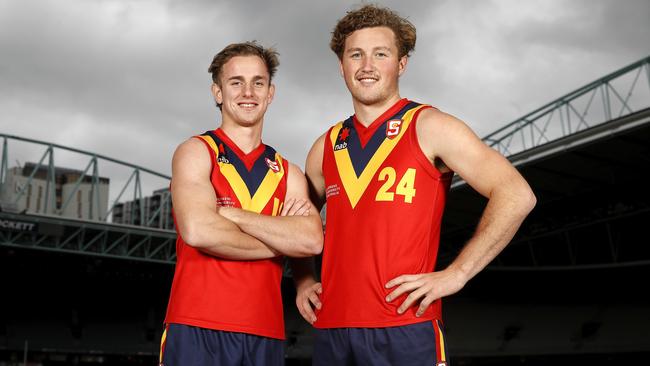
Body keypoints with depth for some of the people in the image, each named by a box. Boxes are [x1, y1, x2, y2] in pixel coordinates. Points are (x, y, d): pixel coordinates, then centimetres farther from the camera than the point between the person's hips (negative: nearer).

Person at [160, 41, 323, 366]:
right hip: (197, 331, -4)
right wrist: (279, 241, -4)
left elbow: (312, 241, -6)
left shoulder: (288, 174, 12)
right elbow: (198, 231, -16)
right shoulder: (196, 152, 1)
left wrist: (231, 214, -11)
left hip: (265, 336, 4)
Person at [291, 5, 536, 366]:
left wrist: (456, 274, -14)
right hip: (331, 329, 5)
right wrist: (303, 281, 12)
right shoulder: (327, 146, 12)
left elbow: (516, 196, -11)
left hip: (405, 327, -5)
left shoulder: (429, 127, -3)